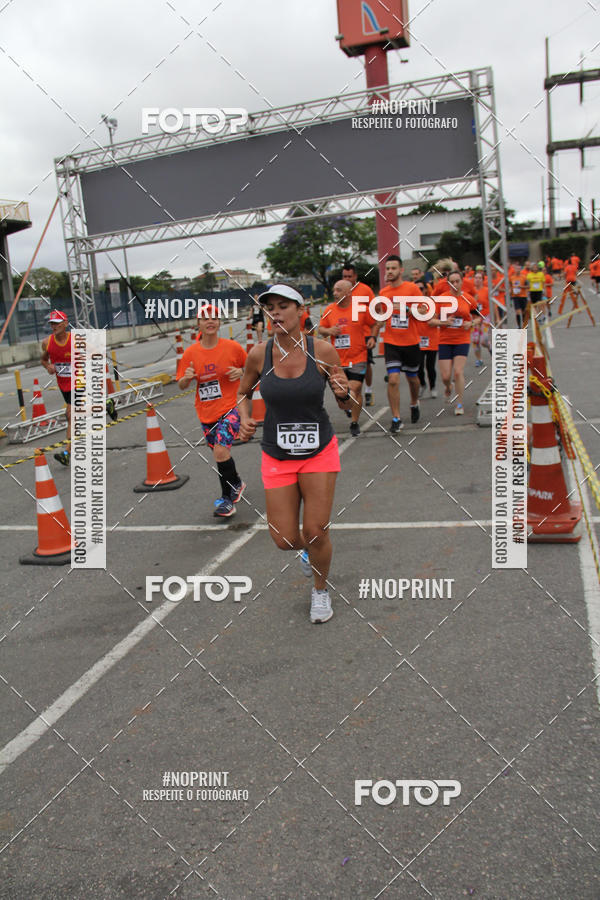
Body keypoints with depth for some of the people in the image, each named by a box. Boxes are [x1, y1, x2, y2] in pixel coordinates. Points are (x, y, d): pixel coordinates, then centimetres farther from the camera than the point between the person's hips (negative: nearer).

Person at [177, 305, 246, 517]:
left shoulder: (232, 347, -5)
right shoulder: (190, 353, 0)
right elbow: (181, 386, 6)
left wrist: (241, 372, -13)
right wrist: (187, 378, -16)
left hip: (230, 407, -4)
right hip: (206, 413, 4)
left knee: (221, 451, -20)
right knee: (219, 453, 17)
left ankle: (227, 498, -2)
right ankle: (236, 484, 43)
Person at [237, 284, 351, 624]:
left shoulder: (322, 350, -12)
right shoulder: (259, 354, -9)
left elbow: (346, 405, -2)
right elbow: (244, 393, 10)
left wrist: (344, 393, -25)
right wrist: (245, 418, -10)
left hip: (320, 451, -1)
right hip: (277, 456, 1)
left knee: (316, 533, -1)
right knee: (285, 539, 2)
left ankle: (321, 590, 30)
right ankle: (308, 549, 41)